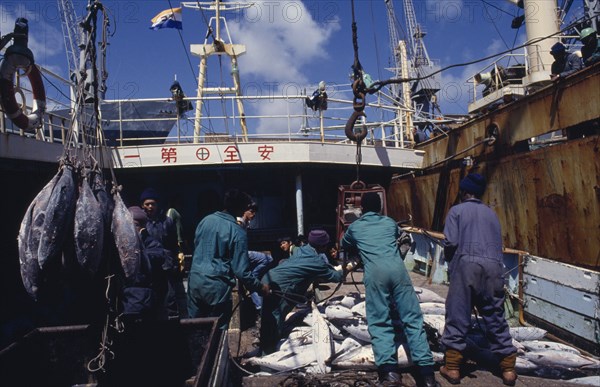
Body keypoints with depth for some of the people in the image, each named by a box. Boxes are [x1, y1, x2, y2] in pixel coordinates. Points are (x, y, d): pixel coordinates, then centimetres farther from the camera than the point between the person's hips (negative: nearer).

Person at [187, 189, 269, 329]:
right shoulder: (238, 232, -14)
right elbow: (241, 271, -15)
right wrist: (261, 287, -1)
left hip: (195, 281, 6)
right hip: (217, 287, -6)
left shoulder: (205, 220, 4)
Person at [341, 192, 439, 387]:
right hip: (397, 268, 2)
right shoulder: (390, 222, 27)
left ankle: (389, 370, -18)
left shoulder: (355, 227, 23)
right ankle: (426, 370, -8)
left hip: (375, 272, -1)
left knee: (380, 323, -1)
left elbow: (344, 245, 44)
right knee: (413, 319, 1)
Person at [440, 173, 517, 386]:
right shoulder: (491, 213, 19)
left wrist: (450, 261, 15)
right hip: (493, 267, 4)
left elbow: (451, 242, -3)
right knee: (496, 318, 13)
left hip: (466, 265, -4)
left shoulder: (457, 210, 6)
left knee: (457, 316, 3)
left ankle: (452, 367, 7)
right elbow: (499, 243, 15)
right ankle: (508, 369, 18)